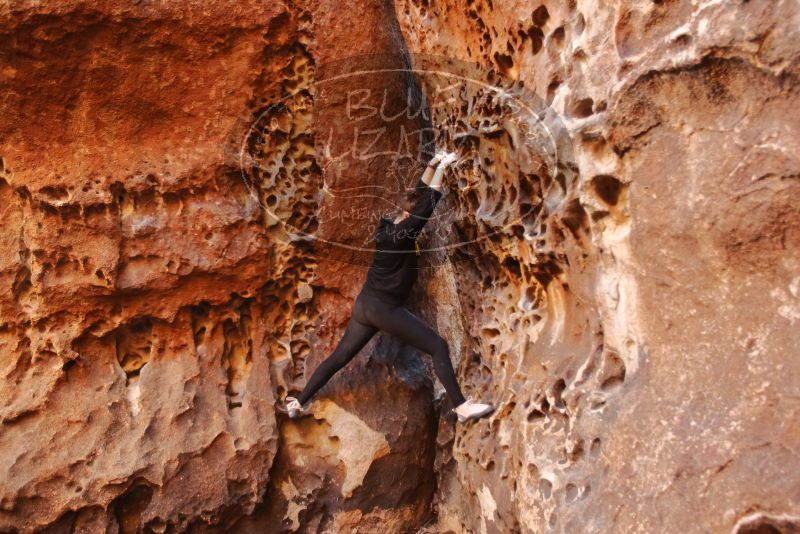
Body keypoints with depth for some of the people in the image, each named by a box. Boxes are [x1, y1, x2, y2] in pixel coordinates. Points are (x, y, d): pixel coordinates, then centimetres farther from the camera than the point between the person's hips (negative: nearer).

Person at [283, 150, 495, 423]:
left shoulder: (388, 226, 5)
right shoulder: (398, 235, -18)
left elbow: (420, 196, 12)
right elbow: (428, 204, -20)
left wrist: (433, 165, 8)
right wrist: (442, 168, -13)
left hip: (365, 305, 9)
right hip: (385, 309, -9)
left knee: (339, 356, 15)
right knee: (438, 347, -6)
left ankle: (297, 403, 20)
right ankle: (462, 407, -6)